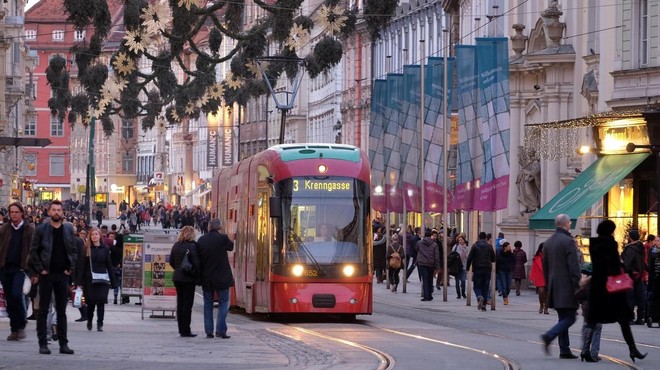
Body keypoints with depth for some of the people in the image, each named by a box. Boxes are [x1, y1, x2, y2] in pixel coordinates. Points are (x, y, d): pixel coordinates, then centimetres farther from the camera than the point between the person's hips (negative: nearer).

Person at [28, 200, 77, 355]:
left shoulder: (68, 229, 8)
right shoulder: (41, 229, 0)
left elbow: (74, 251, 11)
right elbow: (33, 251, -1)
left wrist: (70, 268, 0)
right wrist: (40, 269, -8)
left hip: (62, 274, 3)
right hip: (46, 275, -2)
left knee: (62, 311, 6)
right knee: (43, 310, -1)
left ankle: (63, 344, 8)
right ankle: (43, 344, 1)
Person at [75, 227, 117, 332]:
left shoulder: (105, 249, 6)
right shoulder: (86, 249, 2)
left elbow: (109, 266, 9)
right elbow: (81, 266, -1)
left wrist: (113, 281, 5)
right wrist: (79, 282, -7)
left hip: (102, 280, 0)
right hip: (89, 280, 0)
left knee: (101, 302, -7)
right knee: (91, 302, 3)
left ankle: (100, 324, -4)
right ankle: (89, 320, 28)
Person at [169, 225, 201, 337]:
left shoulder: (176, 246, 6)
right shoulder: (192, 246, -14)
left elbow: (171, 262, 11)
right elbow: (196, 263, -17)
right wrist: (196, 275, -4)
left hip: (177, 278, 6)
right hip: (188, 278, -6)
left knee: (180, 303, 12)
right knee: (187, 304, -1)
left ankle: (182, 329, 15)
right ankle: (185, 330, -2)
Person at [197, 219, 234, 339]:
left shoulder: (201, 240, -2)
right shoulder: (222, 238, -13)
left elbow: (197, 258, 2)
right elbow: (231, 246, 7)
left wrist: (200, 274, 12)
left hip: (206, 278, 3)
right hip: (221, 278, -3)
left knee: (208, 304, 11)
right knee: (223, 303, 5)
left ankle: (209, 331, 10)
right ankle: (220, 330, -3)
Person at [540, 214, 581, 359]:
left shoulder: (547, 242, 13)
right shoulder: (568, 241, -12)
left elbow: (545, 266, 18)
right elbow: (574, 266, -16)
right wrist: (577, 286, -13)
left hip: (554, 286, 8)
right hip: (566, 286, -8)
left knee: (563, 318, 12)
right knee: (569, 318, -5)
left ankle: (564, 350, 10)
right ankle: (549, 336, -21)